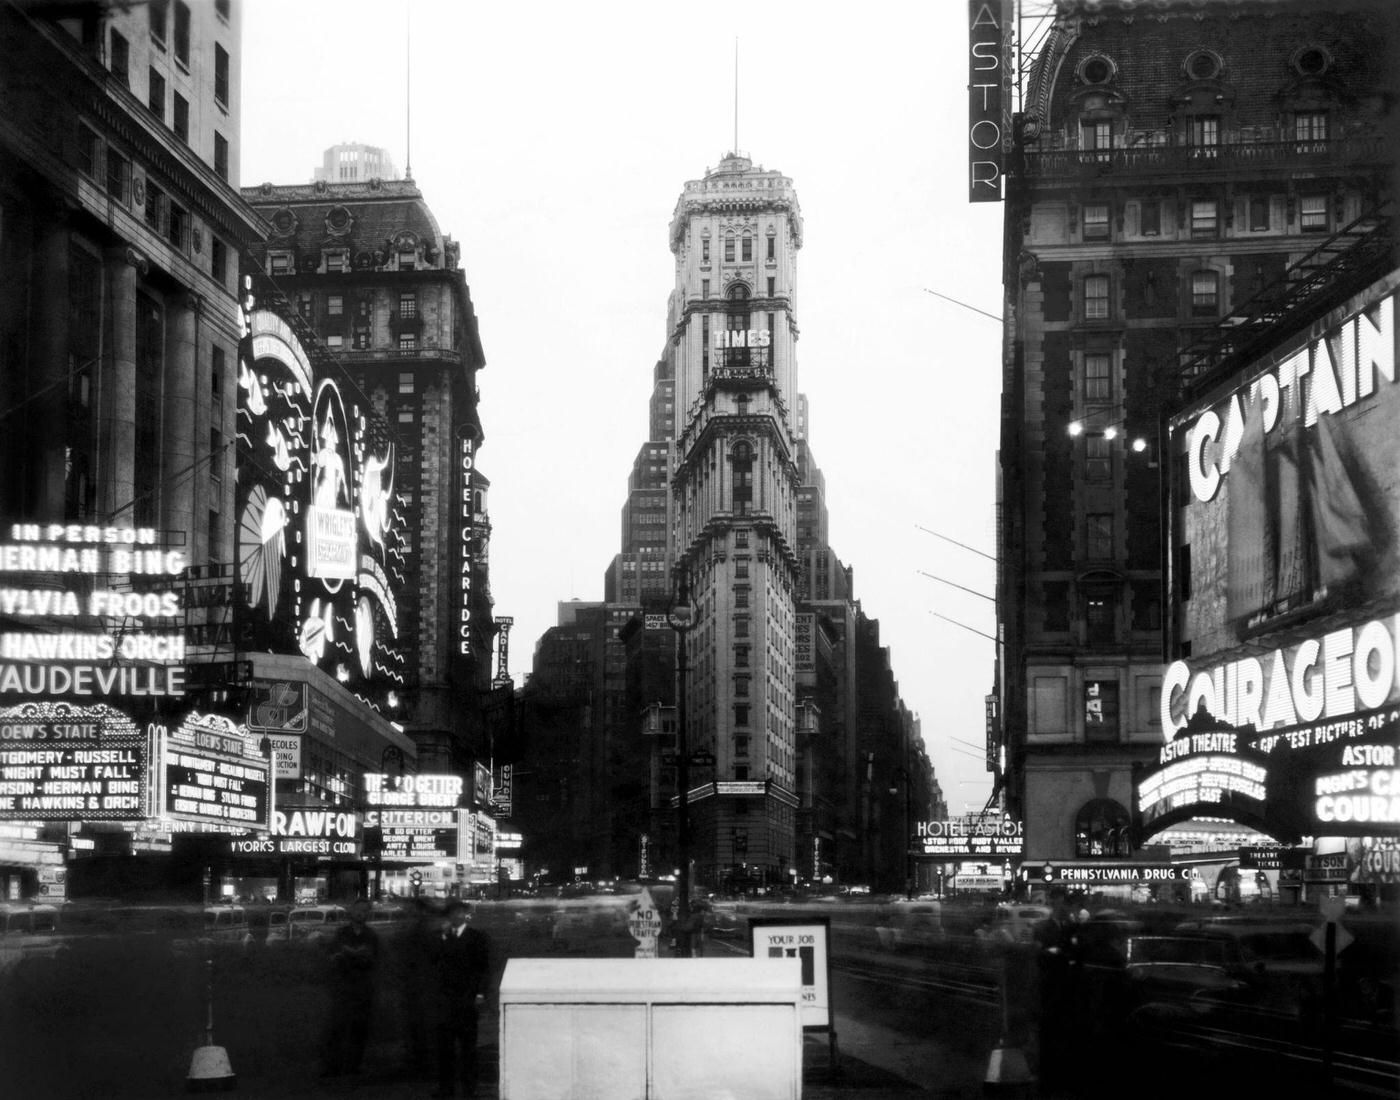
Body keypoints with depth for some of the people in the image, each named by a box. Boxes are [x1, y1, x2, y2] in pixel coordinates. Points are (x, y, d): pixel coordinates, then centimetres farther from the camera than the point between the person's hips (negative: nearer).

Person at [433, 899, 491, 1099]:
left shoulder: (476, 938, 1)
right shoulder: (443, 937, 14)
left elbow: (483, 968, -1)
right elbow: (437, 961, 2)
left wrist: (480, 994, -8)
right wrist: (444, 938, -5)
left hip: (467, 999, -3)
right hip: (446, 998, 3)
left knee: (467, 1044, 0)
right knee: (444, 1043, 1)